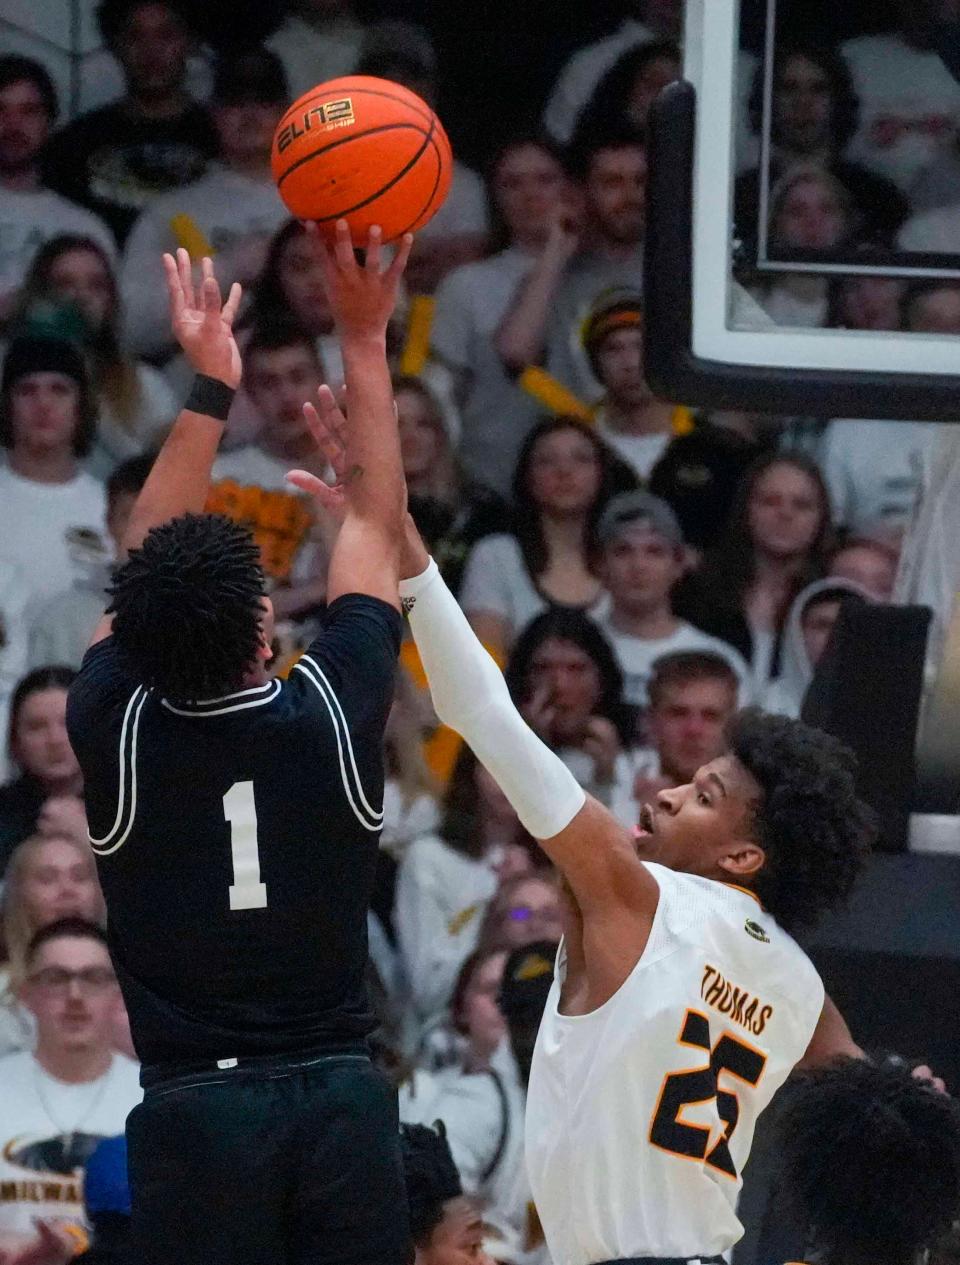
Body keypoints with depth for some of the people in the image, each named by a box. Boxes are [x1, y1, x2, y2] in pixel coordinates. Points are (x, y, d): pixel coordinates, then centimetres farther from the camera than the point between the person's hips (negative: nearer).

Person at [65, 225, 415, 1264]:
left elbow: (145, 566, 13)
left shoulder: (115, 733, -4)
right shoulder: (333, 714, -3)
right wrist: (364, 338, 18)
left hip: (194, 1108, -1)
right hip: (341, 1098, 1)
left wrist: (209, 389, 18)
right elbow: (376, 526, 11)